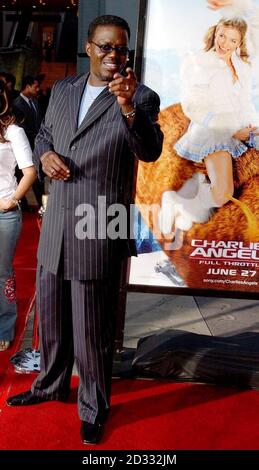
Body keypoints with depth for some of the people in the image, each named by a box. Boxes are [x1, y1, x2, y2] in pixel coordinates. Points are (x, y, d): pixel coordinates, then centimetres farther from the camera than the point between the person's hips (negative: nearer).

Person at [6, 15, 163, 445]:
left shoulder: (142, 97, -5)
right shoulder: (63, 90, 12)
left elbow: (150, 152, -20)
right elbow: (44, 133, 23)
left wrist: (128, 106, -37)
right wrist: (44, 154, 0)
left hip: (99, 232, -5)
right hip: (56, 227, 6)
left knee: (93, 330, 6)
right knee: (50, 316, 21)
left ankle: (94, 409, 30)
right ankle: (51, 384, 45)